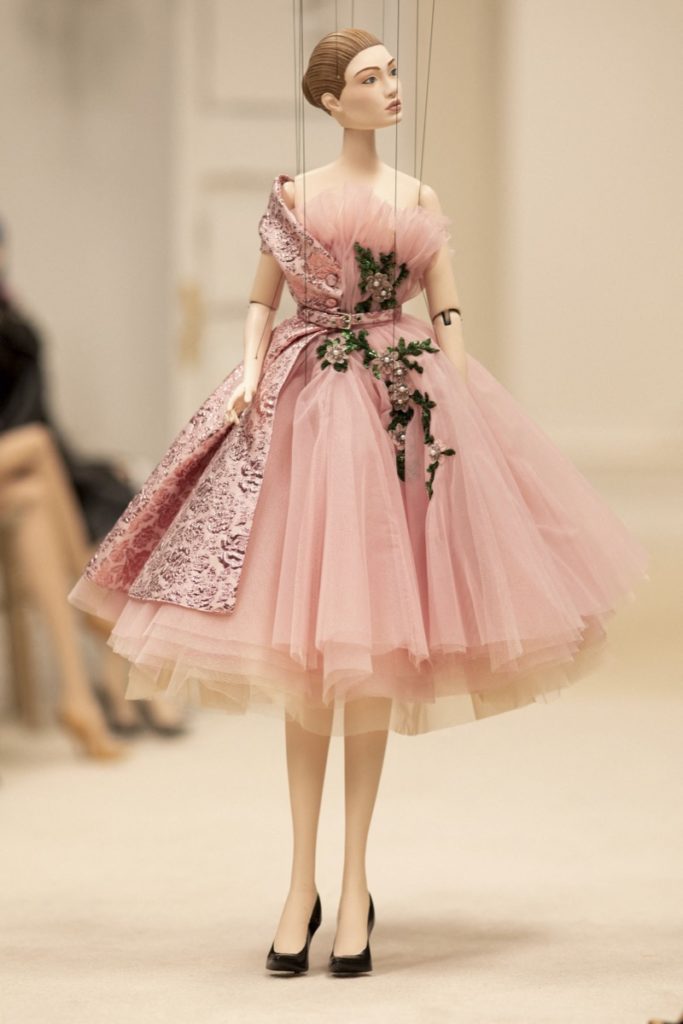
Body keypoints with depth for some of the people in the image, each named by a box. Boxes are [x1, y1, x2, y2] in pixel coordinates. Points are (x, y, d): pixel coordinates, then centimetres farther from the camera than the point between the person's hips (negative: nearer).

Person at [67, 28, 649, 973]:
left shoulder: (421, 200, 10)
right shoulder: (294, 194, 6)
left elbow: (447, 319, 8)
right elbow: (262, 300, 10)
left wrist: (466, 423, -2)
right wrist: (250, 374, -8)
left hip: (403, 414, 1)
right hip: (305, 414, -1)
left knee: (374, 654, 0)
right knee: (302, 650, -2)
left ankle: (354, 882, 6)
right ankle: (304, 880, 3)